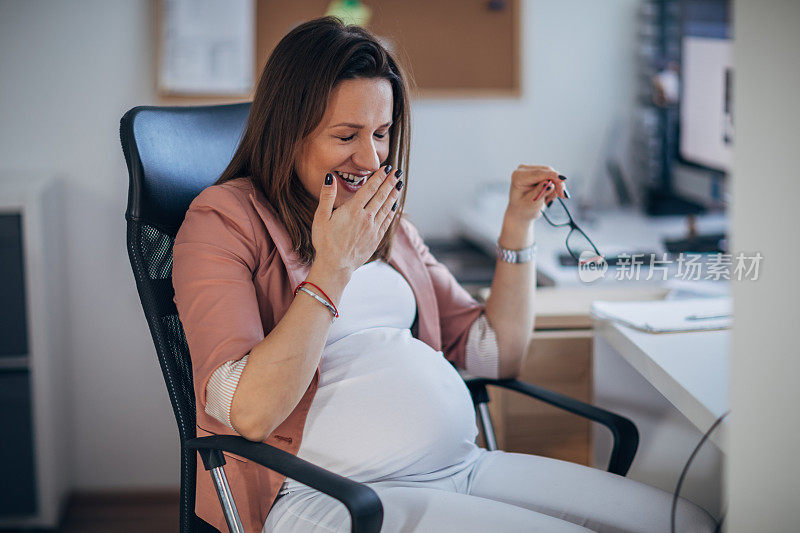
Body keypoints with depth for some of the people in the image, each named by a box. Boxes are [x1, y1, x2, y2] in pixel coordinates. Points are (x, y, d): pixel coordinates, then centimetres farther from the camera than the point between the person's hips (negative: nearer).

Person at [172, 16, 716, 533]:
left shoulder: (388, 226, 19)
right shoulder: (226, 220, -3)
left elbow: (497, 354, 20)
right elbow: (249, 412, -17)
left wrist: (519, 223, 14)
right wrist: (334, 266, -16)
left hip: (462, 464, 7)